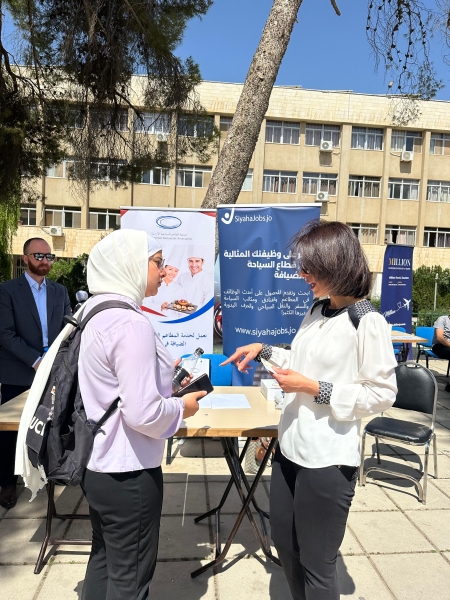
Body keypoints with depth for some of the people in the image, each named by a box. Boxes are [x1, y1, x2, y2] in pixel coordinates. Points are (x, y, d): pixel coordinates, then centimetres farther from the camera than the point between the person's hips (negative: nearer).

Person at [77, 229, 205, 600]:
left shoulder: (96, 312, 3)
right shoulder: (130, 324, -26)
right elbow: (142, 413, -29)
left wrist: (161, 371, 9)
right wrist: (182, 408, -11)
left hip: (96, 465, 9)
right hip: (127, 472, -9)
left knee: (103, 561, 26)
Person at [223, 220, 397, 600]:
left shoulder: (367, 322, -17)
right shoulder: (318, 311, 6)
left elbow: (383, 395, -16)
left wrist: (313, 389, -21)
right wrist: (264, 351, 9)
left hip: (328, 461, -8)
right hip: (291, 448, 8)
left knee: (316, 565, 12)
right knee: (285, 546, 24)